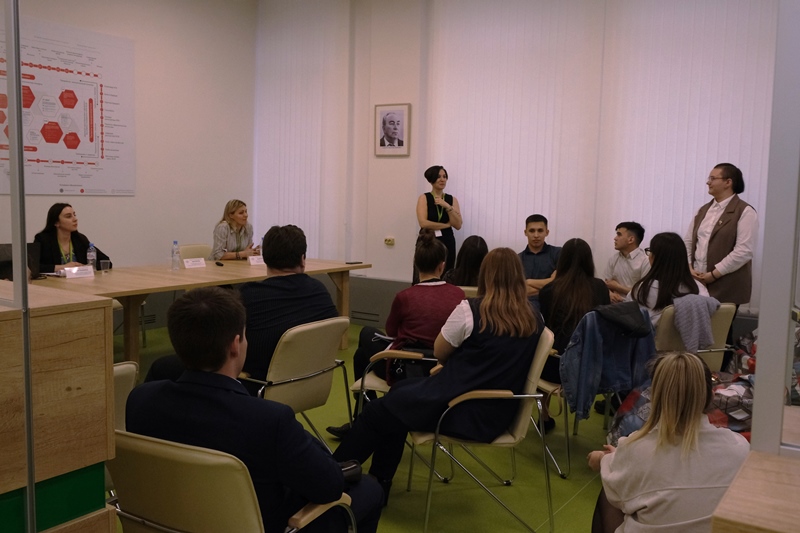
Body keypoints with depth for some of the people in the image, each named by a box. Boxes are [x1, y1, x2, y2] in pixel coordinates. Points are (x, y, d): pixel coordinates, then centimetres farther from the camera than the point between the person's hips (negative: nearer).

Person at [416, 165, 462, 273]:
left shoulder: (452, 199, 9)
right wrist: (446, 225, -5)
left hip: (447, 242, 3)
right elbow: (423, 223, -13)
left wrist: (447, 207, -11)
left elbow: (458, 225, -1)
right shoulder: (424, 198, 0)